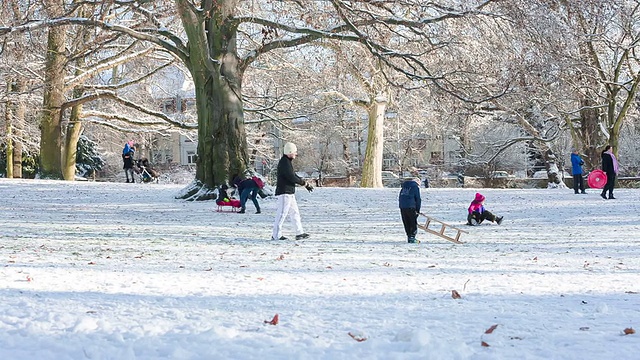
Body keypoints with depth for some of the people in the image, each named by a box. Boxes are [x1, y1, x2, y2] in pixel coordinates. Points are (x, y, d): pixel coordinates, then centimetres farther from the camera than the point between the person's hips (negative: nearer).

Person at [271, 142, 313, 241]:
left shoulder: (287, 161, 17)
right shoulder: (284, 162, -16)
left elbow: (293, 176, 23)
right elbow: (292, 177, -21)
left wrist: (306, 184, 17)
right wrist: (305, 183, -9)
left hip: (290, 193, 11)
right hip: (284, 193, -11)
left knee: (294, 212, 14)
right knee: (282, 213, -8)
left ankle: (299, 233, 20)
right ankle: (276, 235, -5)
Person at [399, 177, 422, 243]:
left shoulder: (404, 186, 20)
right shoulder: (415, 187, -1)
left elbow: (399, 197, 20)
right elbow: (418, 199, -3)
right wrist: (418, 210, 3)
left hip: (402, 206, 6)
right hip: (410, 207, -6)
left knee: (406, 223, 12)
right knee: (413, 223, 1)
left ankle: (409, 236, 15)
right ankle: (412, 237, -4)